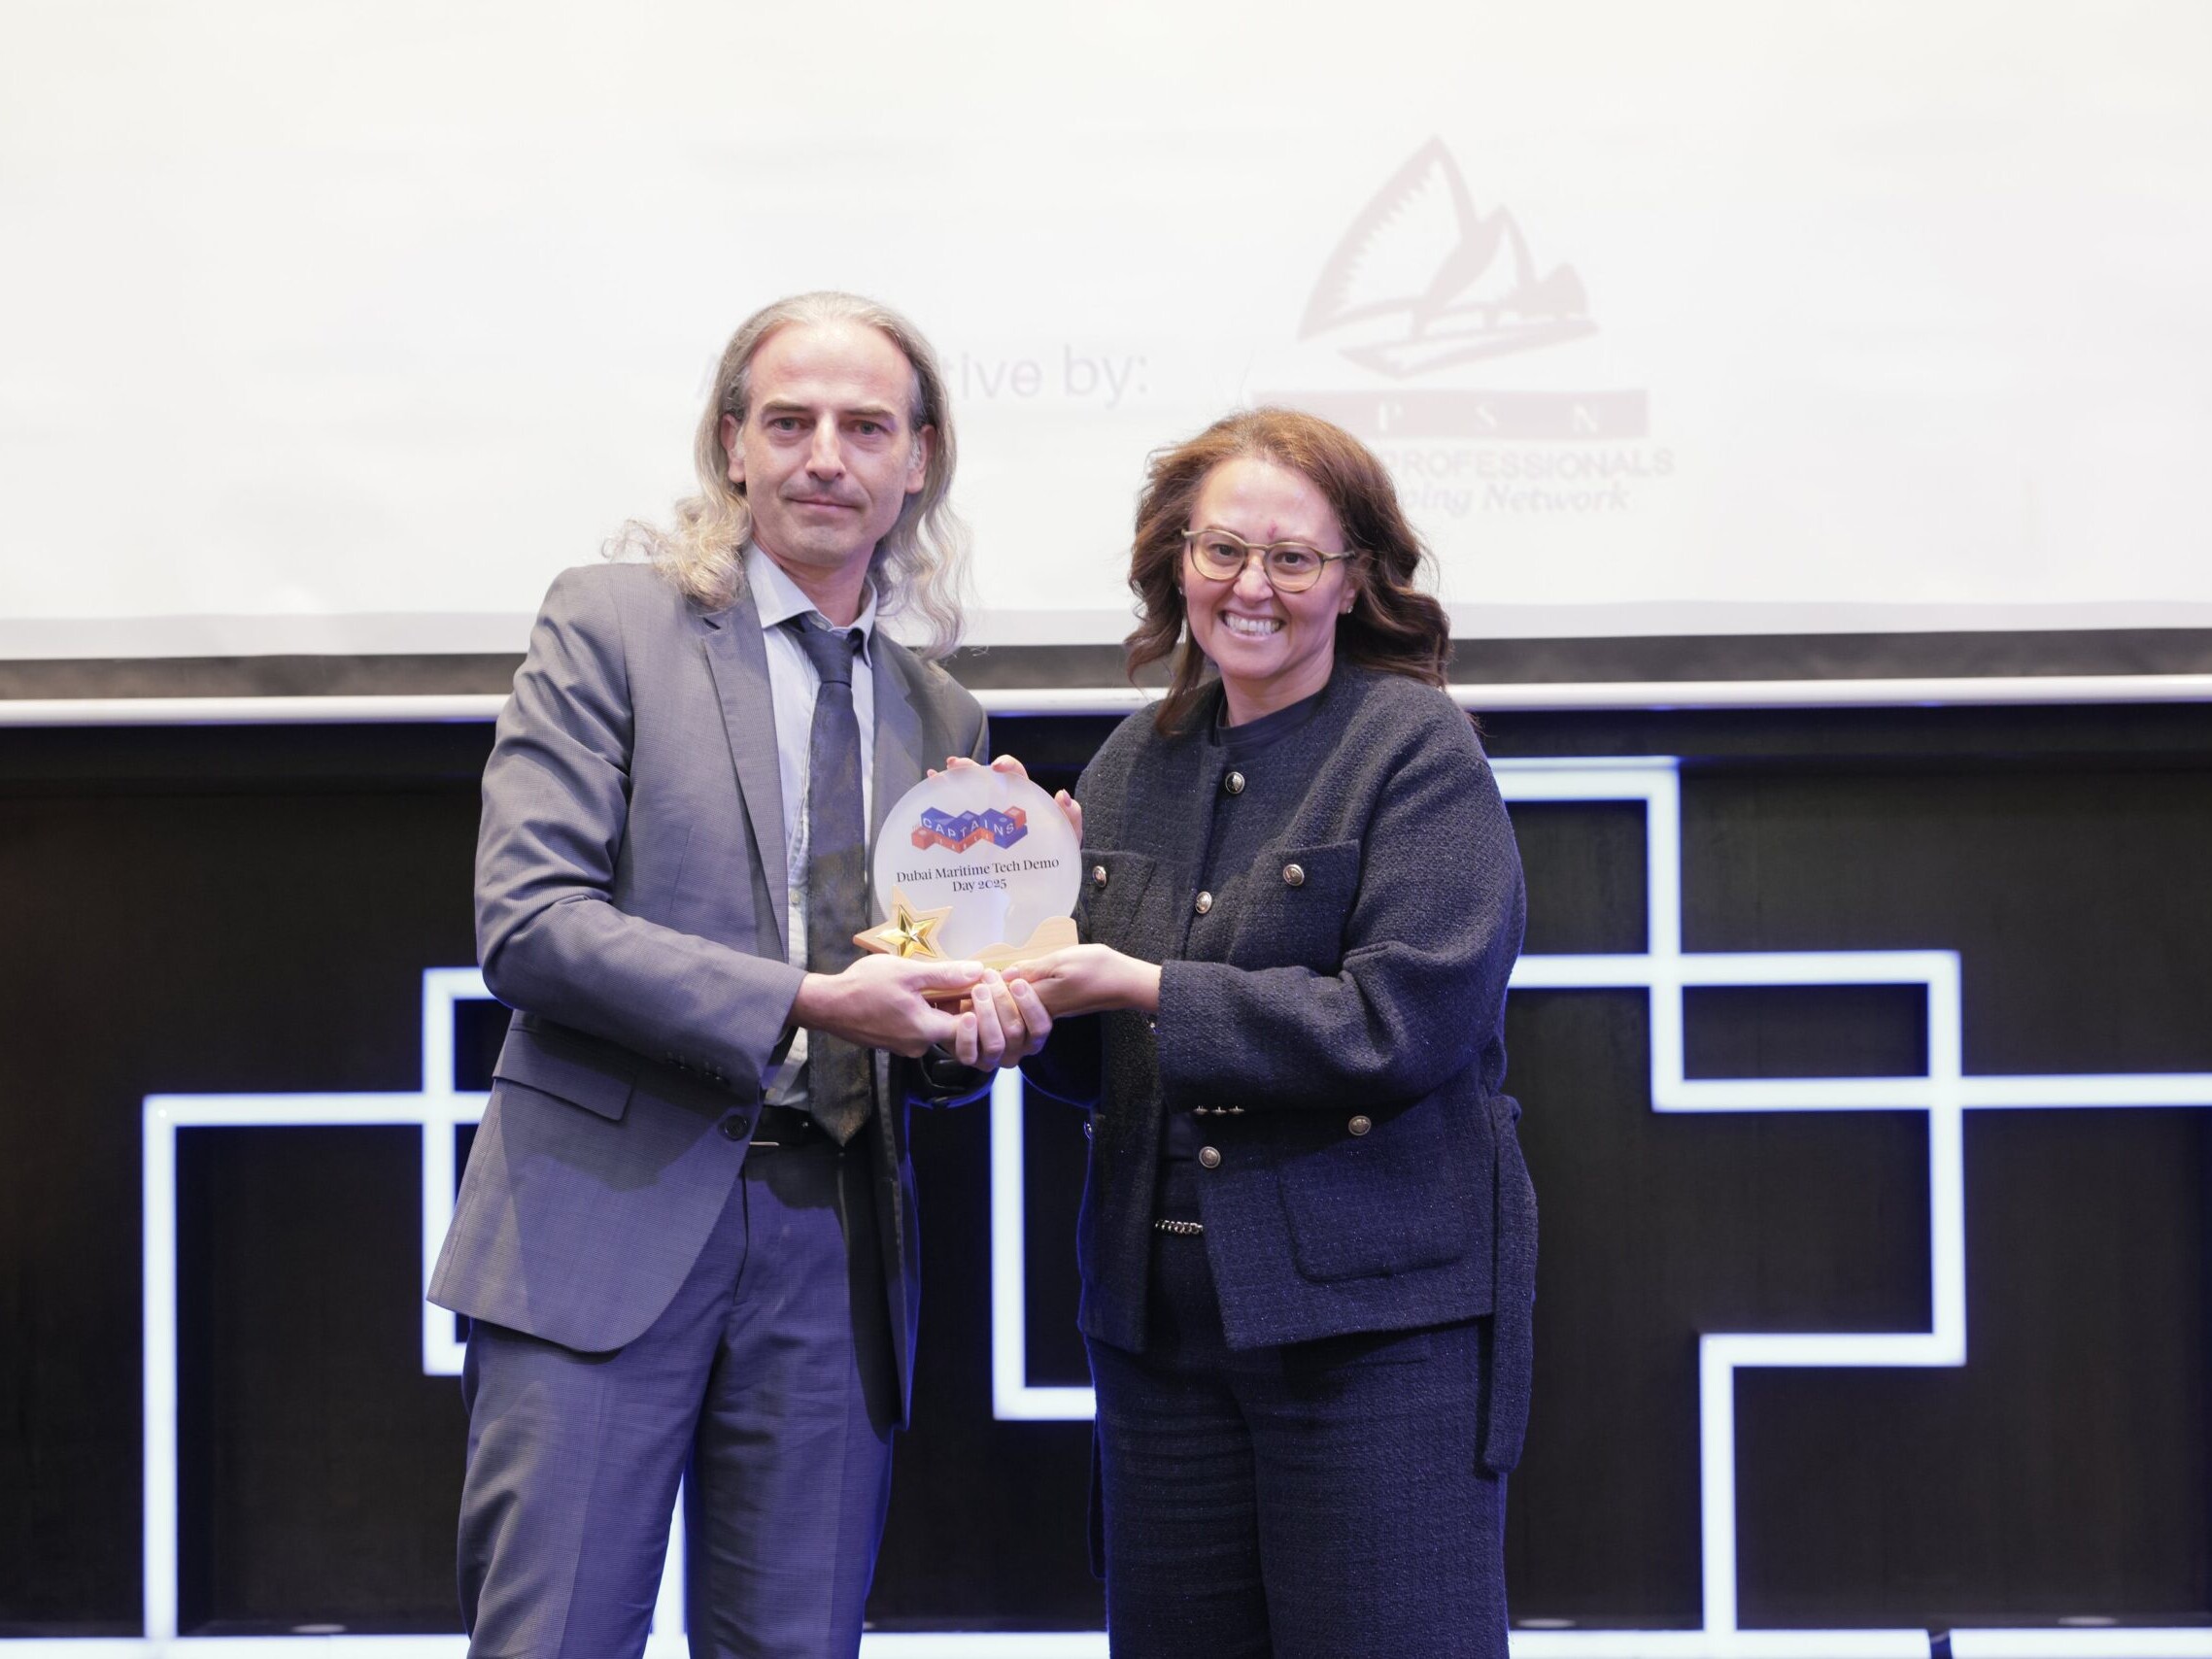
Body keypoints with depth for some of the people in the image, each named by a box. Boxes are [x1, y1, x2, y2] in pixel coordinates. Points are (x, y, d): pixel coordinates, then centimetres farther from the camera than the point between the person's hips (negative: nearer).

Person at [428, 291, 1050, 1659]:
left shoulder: (942, 717, 17)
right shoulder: (613, 626, 1)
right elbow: (527, 921, -10)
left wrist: (975, 1030, -3)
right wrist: (802, 1001, -19)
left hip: (836, 1247, 5)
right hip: (607, 1225, -4)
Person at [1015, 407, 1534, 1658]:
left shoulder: (1418, 747, -6)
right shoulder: (1134, 764, 12)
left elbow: (1405, 1023, -18)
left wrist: (1150, 990, -17)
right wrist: (1032, 963, -5)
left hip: (1375, 1313, -6)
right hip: (1162, 1312, 6)